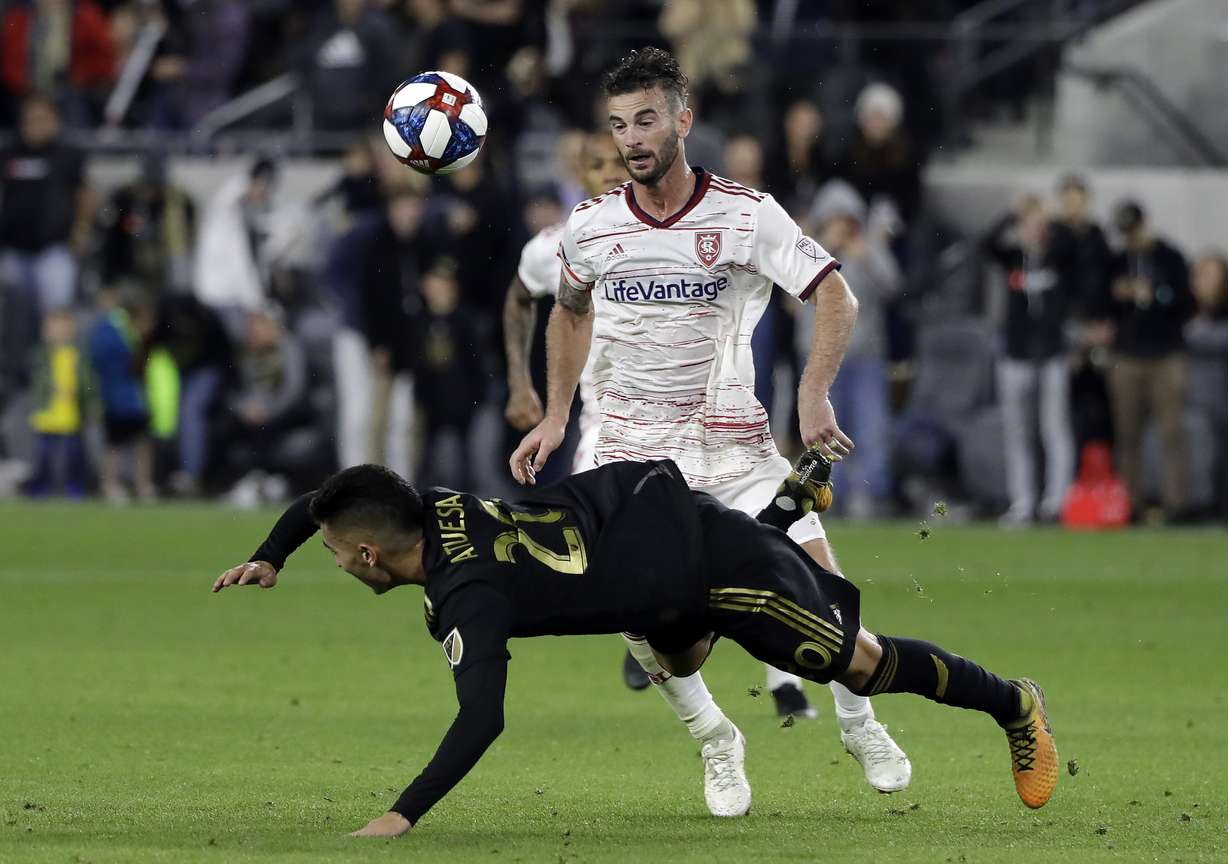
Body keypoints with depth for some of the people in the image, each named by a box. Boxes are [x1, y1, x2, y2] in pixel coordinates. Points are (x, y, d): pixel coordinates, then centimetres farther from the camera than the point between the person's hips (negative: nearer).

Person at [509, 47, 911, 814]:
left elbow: (837, 298, -9)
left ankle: (861, 727, 16)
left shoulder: (747, 216, -10)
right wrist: (556, 417, 12)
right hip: (634, 450, 2)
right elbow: (570, 313, 19)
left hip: (734, 439, -1)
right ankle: (718, 745, 11)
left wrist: (814, 398, -22)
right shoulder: (591, 227, -1)